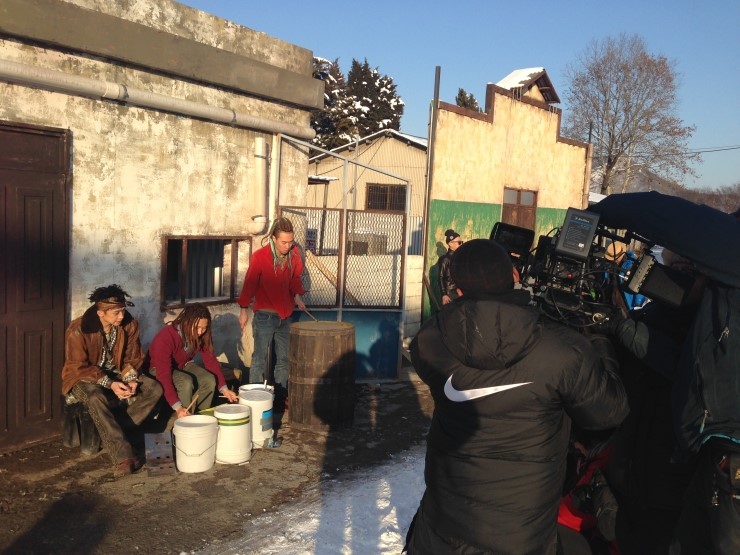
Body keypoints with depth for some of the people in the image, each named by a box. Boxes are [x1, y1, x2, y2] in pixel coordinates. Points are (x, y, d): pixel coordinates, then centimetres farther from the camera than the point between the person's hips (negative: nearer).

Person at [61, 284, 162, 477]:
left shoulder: (129, 324, -10)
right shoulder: (78, 330, -22)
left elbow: (132, 358, 0)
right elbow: (80, 367, -19)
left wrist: (131, 380, -19)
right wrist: (110, 384, -30)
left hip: (117, 374, 5)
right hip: (84, 378, -5)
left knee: (154, 389, -17)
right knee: (97, 399, -39)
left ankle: (111, 434, -20)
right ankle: (123, 457, -41)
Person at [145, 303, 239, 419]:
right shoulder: (165, 337, -36)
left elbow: (210, 359, -13)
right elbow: (164, 375, -40)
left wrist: (223, 388, -23)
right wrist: (178, 407, -47)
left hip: (184, 365, 5)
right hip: (159, 368, -5)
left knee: (209, 380, -21)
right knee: (186, 382, -33)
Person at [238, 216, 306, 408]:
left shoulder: (294, 254, -2)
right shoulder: (260, 256, -15)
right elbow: (250, 283, -9)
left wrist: (297, 295, -2)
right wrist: (244, 310, -5)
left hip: (285, 314, 5)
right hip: (265, 315, -5)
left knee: (284, 359, 11)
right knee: (260, 359, 1)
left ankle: (280, 399, 22)